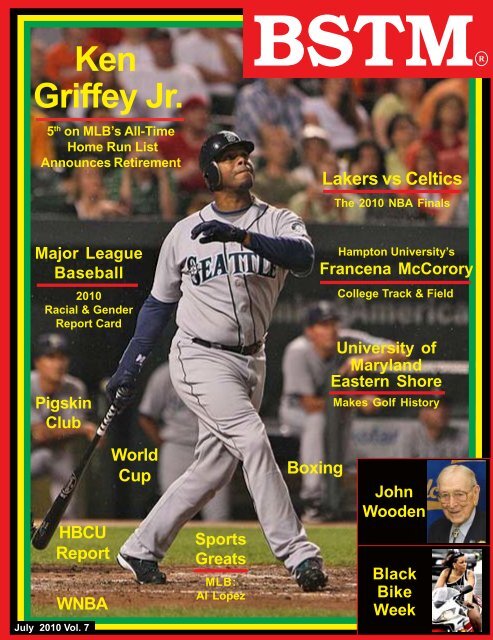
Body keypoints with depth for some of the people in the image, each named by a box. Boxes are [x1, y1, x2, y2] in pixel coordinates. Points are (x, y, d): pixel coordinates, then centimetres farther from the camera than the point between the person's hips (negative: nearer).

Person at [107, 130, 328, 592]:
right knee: (253, 440, -20)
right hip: (201, 359, -4)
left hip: (250, 363, 4)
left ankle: (140, 550, 22)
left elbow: (304, 257, -21)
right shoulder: (184, 234, 3)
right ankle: (297, 553, -20)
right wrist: (130, 365, 10)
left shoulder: (277, 222, 2)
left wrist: (241, 236, -34)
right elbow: (159, 302, 13)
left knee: (213, 470, 7)